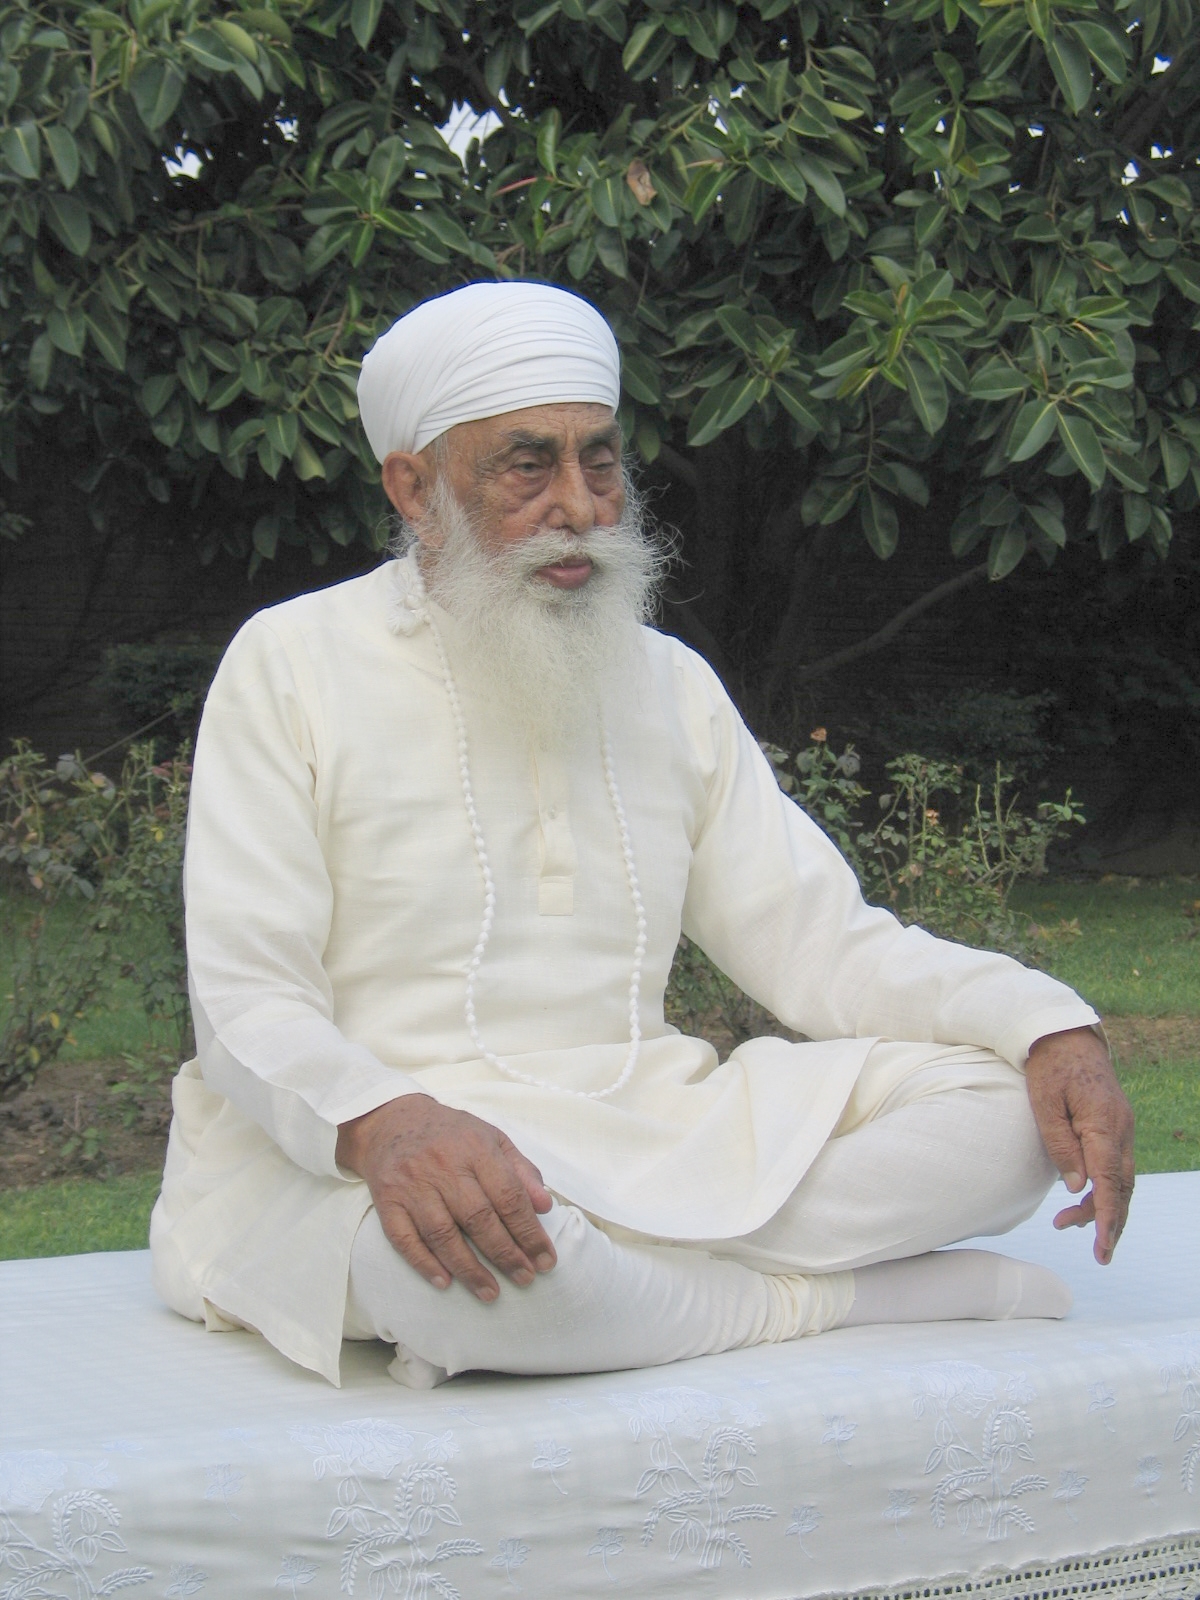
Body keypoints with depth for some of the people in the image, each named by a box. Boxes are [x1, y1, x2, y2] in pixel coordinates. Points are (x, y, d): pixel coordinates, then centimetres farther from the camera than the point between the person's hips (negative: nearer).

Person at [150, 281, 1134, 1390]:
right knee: (421, 1245, -41)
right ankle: (832, 1295, -18)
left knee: (1001, 1100, -13)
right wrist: (380, 1121, -31)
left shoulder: (672, 685, 16)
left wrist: (1048, 1025, -9)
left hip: (647, 1145, 5)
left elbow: (821, 940, 11)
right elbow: (246, 999, -8)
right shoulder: (292, 666, 1)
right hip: (363, 1161, -4)